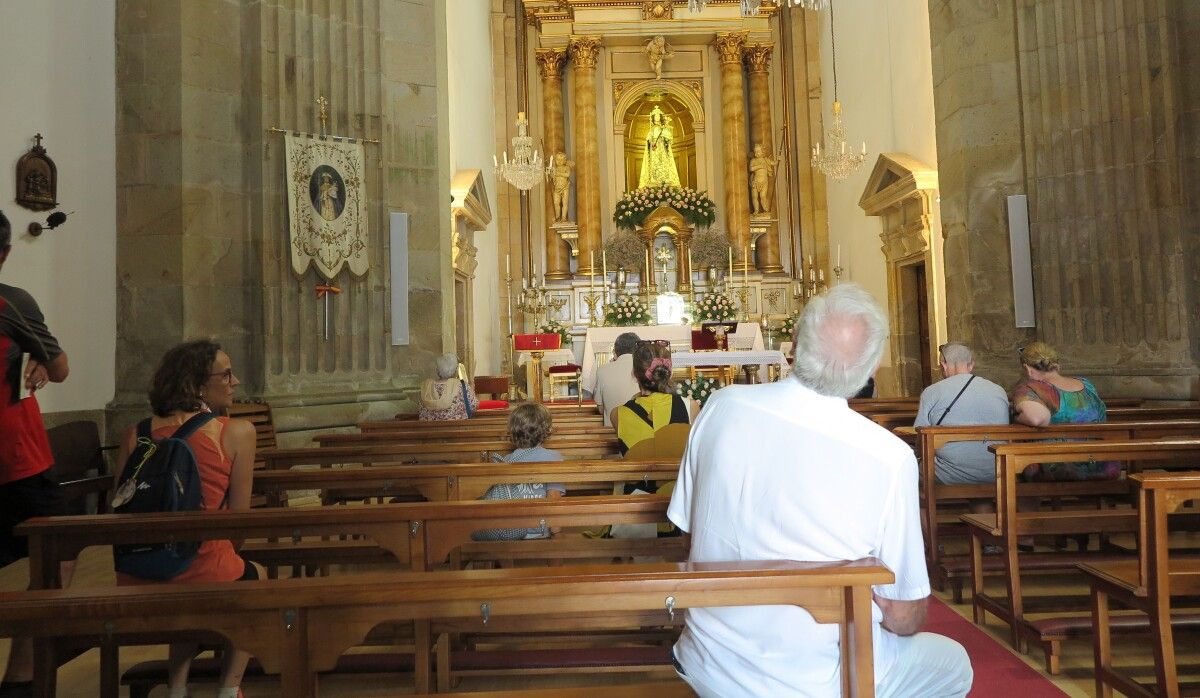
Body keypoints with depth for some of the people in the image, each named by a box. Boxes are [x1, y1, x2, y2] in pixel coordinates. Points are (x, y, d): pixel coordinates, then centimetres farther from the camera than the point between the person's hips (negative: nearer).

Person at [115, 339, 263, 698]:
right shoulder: (238, 431, -9)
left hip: (136, 584, 5)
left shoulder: (134, 434, 4)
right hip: (204, 579, -5)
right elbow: (237, 517, -6)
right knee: (256, 575, 32)